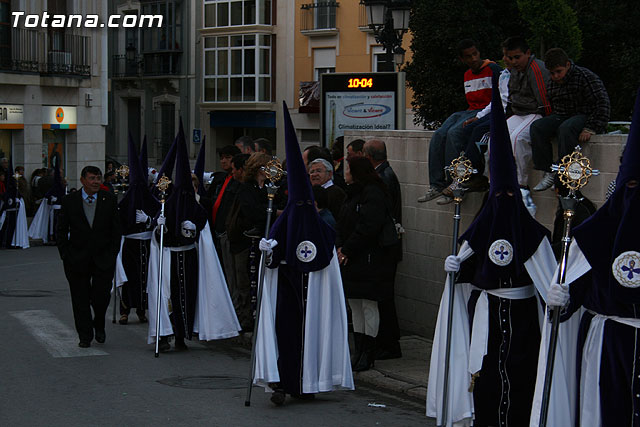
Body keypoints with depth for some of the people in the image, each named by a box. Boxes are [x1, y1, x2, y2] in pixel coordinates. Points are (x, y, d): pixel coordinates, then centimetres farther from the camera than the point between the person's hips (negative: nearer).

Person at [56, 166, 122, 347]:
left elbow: (116, 230, 5)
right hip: (77, 260, 0)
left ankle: (99, 326, 23)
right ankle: (85, 335, 17)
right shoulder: (69, 201, 0)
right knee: (81, 299, 5)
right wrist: (66, 256, -3)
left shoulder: (109, 200, 2)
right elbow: (61, 232, 4)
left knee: (101, 297, -5)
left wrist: (112, 254, -2)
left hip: (103, 259, 0)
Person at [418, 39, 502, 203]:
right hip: (470, 112, 7)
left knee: (454, 133, -30)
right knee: (439, 135, -17)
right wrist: (470, 115, 7)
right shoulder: (467, 75, 19)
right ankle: (436, 185, -19)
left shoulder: (492, 69, -4)